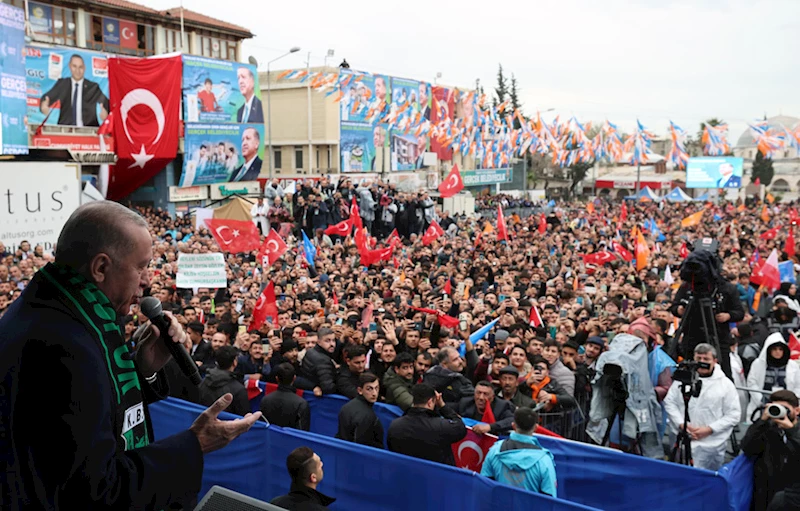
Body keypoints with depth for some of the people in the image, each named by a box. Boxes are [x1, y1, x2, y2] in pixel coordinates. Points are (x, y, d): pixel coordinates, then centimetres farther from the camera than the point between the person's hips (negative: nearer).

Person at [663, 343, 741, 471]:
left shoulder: (725, 384, 0)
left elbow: (734, 415, -1)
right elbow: (669, 402, 7)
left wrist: (709, 429, -11)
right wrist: (681, 424, -7)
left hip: (711, 445, -2)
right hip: (682, 441, 2)